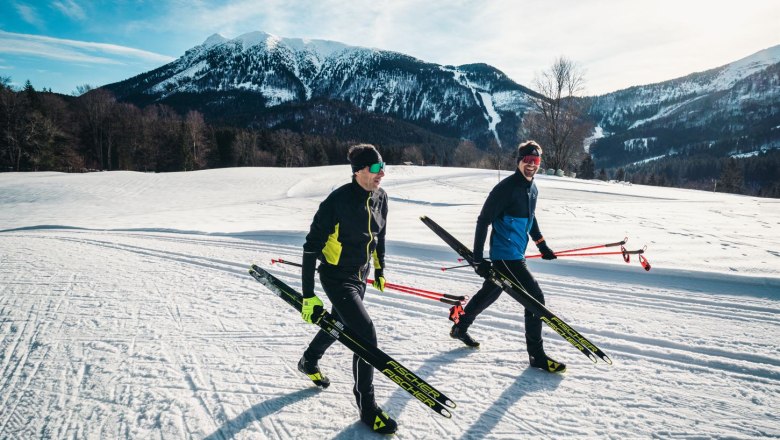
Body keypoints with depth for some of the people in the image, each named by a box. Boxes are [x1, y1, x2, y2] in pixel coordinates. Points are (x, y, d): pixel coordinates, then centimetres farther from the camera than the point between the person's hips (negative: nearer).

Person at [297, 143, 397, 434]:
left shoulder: (380, 197, -6)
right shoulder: (338, 201, -27)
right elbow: (311, 247, -22)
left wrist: (379, 268, 20)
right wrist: (308, 295, -22)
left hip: (360, 276, 8)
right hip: (336, 277, -8)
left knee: (340, 325, 26)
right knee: (366, 336, -14)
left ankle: (309, 361, 55)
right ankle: (367, 407, 4)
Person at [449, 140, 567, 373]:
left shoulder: (532, 188, 9)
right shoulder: (506, 187, -18)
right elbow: (483, 221, -17)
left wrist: (542, 245, 28)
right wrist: (478, 258, -19)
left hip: (516, 255, 10)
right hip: (504, 255, -10)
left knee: (489, 293, 23)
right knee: (535, 297, -10)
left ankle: (460, 328, 42)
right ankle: (536, 355, 2)